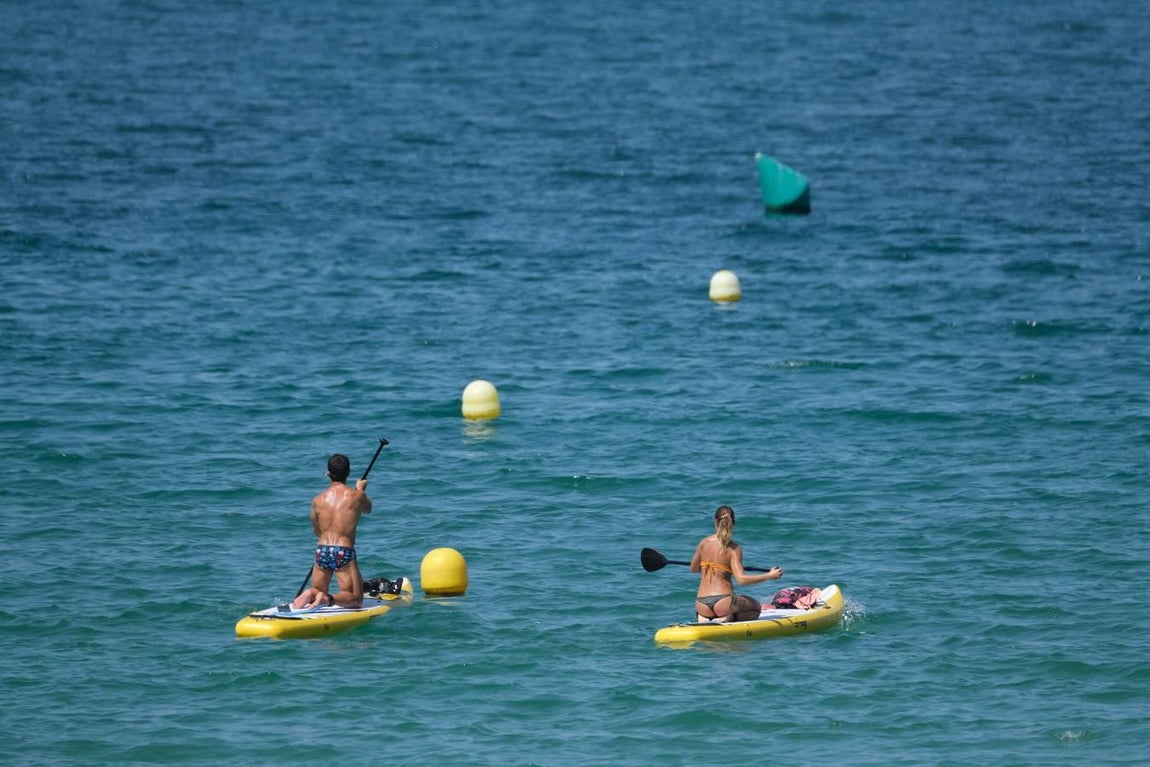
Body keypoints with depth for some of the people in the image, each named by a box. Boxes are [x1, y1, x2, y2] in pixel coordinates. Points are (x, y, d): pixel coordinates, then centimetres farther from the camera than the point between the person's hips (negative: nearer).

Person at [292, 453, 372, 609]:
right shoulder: (356, 496, -3)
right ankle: (328, 599, -24)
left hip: (322, 550, 3)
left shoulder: (318, 500, 5)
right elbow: (367, 509, 22)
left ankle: (310, 595, -13)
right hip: (344, 552, -3)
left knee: (318, 591, 22)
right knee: (355, 599, 4)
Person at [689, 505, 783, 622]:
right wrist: (769, 576, -11)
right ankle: (725, 620, -4)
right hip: (723, 602, -4)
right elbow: (741, 580, -18)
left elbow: (693, 569, 18)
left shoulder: (703, 543, 2)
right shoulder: (734, 549, -10)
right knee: (756, 608, 24)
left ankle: (704, 621, 3)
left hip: (702, 603, 4)